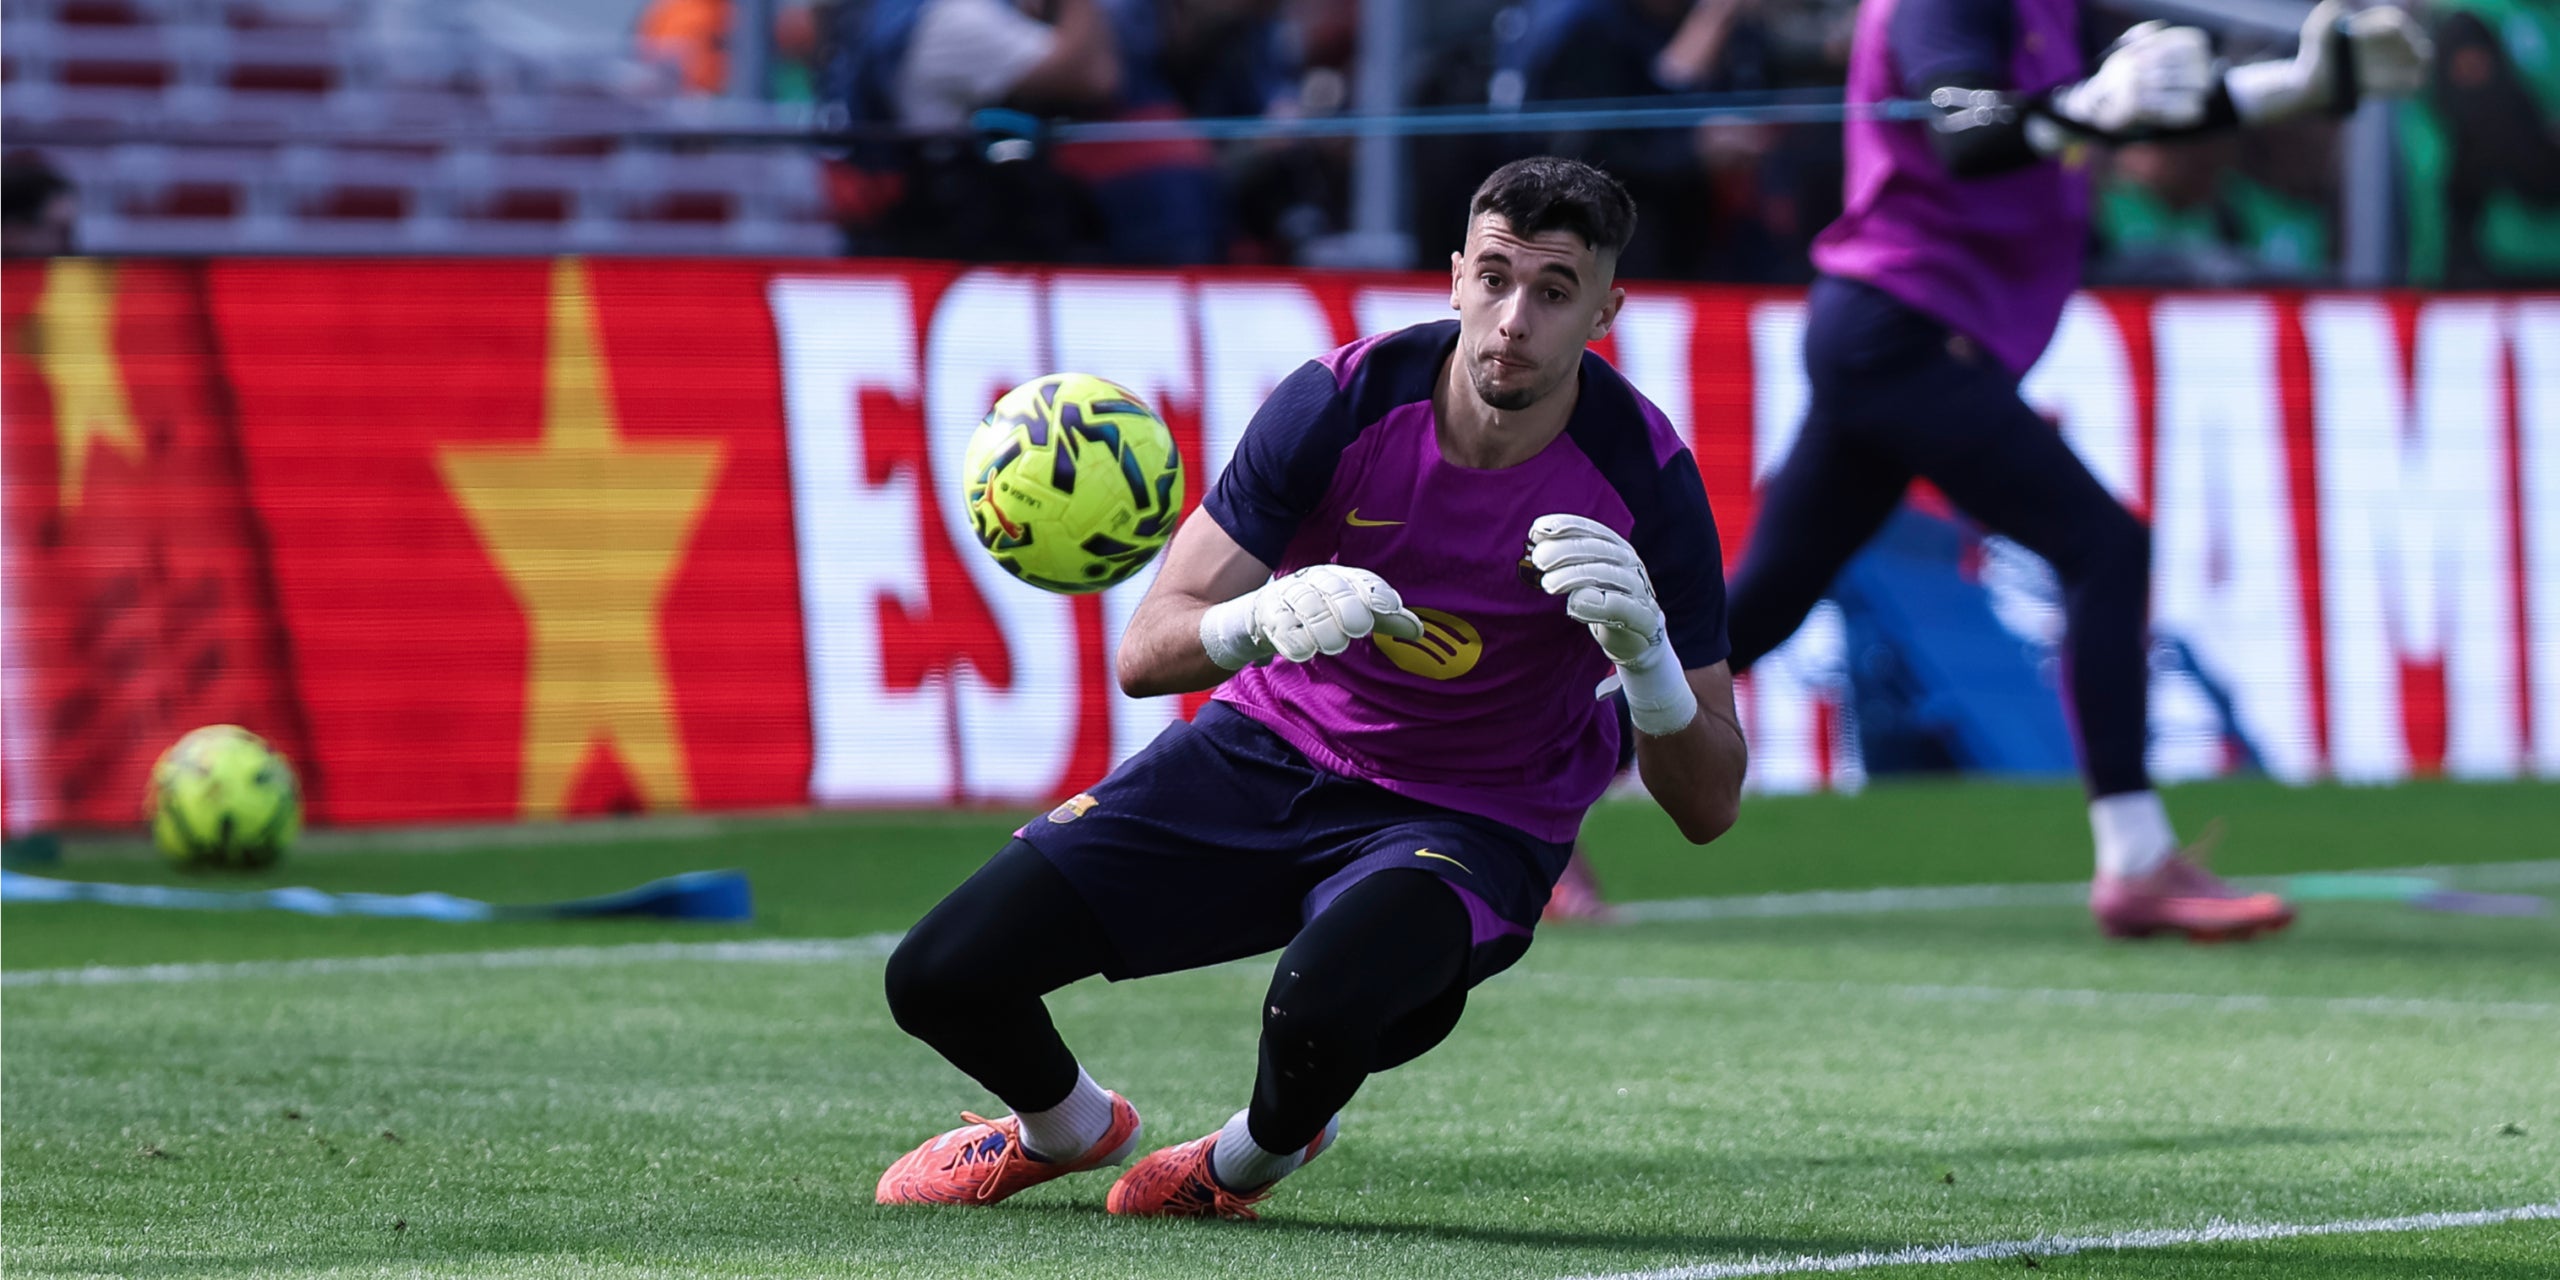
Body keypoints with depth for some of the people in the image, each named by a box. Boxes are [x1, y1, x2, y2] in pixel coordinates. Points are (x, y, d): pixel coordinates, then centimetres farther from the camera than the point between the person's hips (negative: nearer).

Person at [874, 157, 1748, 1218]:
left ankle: (1259, 1153, 3)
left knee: (1319, 1005, -37)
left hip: (1467, 824, -2)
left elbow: (1707, 808, -15)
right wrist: (1260, 621, -37)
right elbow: (1146, 653, -14)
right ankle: (1069, 1126, 28)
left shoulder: (1645, 481, -19)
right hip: (1268, 757, 2)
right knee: (940, 975, -9)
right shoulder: (1343, 403, -16)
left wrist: (1645, 654, -36)